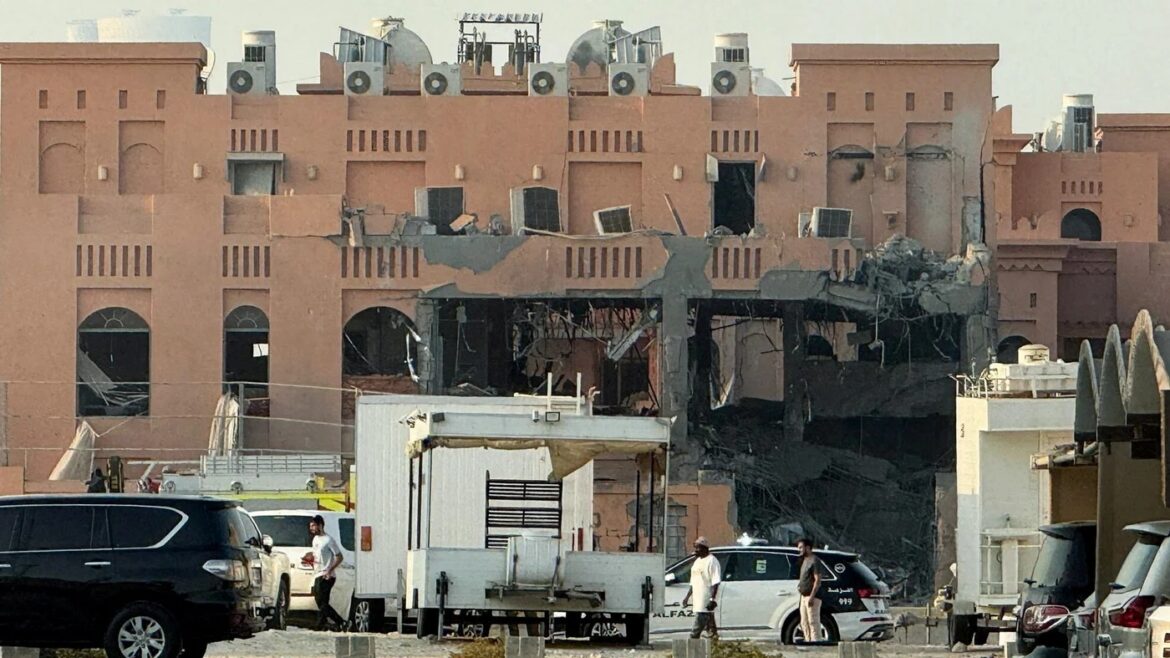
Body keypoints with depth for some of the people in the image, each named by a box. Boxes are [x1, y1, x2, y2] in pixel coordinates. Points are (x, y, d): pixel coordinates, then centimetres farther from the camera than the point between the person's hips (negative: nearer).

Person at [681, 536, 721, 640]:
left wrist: (712, 599, -23)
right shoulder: (698, 561, 18)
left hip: (705, 601, -9)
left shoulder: (711, 561, -10)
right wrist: (687, 597, 23)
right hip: (698, 600, 9)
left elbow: (715, 582, -16)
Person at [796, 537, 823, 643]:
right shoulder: (805, 560, 17)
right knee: (804, 623, 12)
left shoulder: (815, 561, -12)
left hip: (812, 596, -10)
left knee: (813, 622, -10)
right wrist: (800, 585, 12)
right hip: (804, 596, 10)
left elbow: (817, 580, -18)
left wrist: (812, 597, -23)